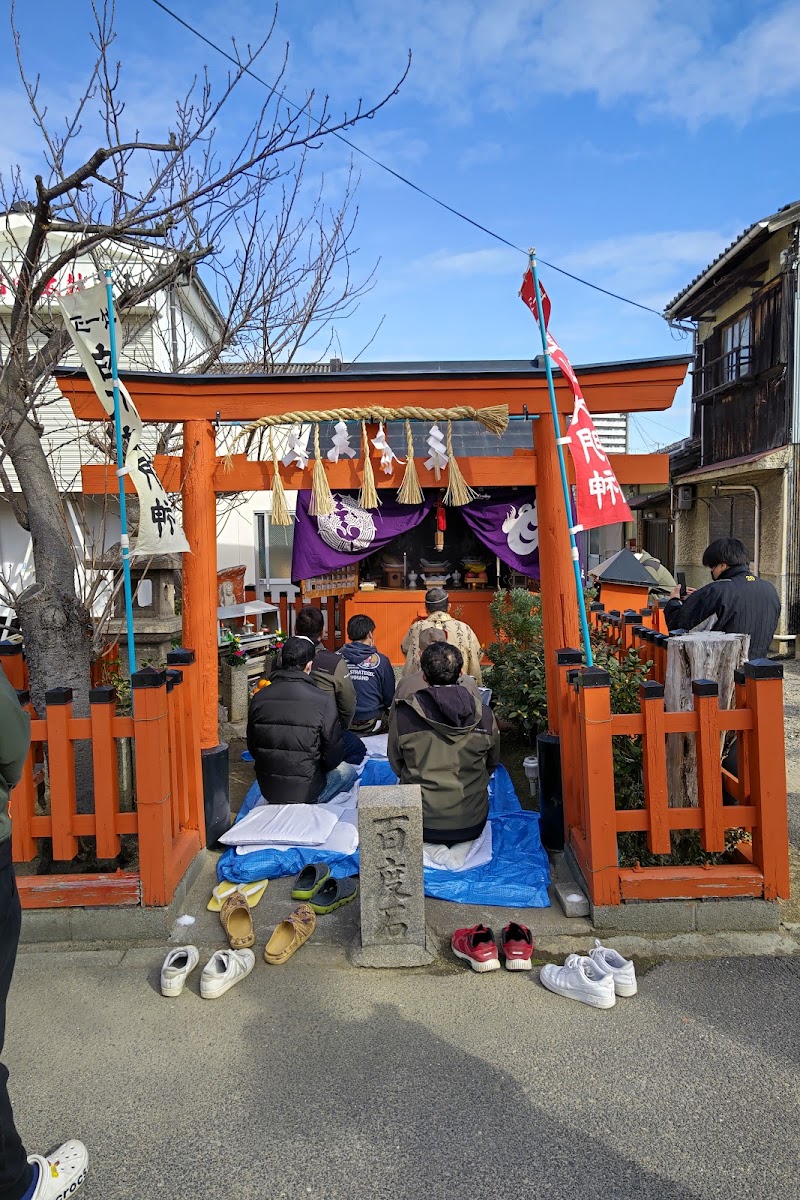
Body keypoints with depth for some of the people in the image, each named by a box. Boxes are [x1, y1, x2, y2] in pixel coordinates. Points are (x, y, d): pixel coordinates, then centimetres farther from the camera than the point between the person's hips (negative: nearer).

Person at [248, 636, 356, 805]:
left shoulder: (258, 698, -7)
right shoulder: (323, 700, -19)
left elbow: (252, 748, 4)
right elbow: (333, 756, -11)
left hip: (267, 789, 5)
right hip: (307, 790, -5)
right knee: (348, 771, 22)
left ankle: (277, 802, 16)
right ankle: (311, 804, 9)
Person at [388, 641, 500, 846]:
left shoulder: (403, 714, -13)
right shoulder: (484, 715, -9)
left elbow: (397, 766, 2)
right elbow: (492, 764, 8)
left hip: (423, 825, -1)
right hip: (472, 824, 2)